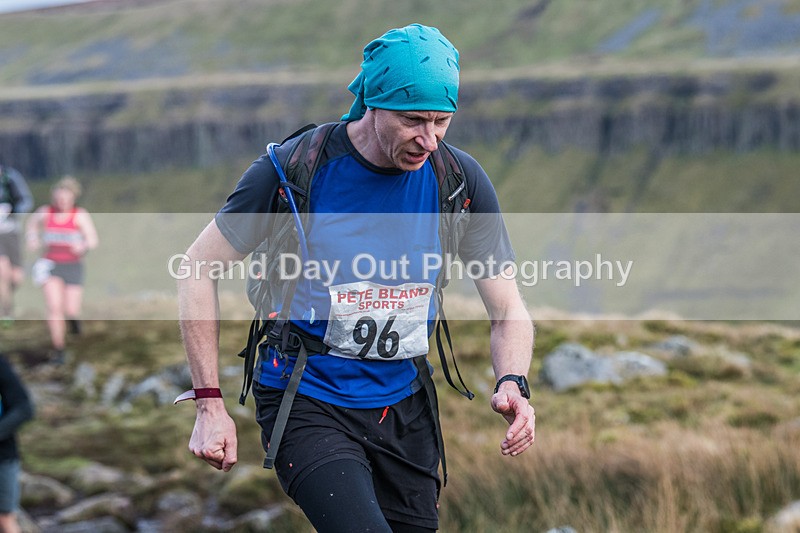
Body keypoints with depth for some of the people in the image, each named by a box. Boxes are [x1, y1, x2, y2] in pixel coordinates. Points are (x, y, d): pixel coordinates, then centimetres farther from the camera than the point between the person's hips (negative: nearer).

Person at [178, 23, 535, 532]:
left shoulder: (460, 180, -6)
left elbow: (508, 310, 1)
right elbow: (198, 270, -5)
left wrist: (512, 384, -21)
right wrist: (210, 404, -10)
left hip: (405, 408, 5)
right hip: (307, 407, -4)